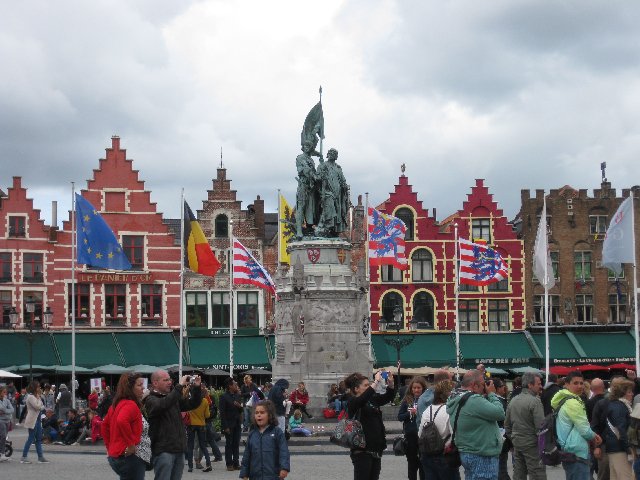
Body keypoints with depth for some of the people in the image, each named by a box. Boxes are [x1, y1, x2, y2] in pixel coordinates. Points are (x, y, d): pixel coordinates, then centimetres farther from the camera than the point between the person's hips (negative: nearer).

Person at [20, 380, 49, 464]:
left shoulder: (35, 396, 16)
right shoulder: (30, 397, -14)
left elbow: (41, 406, 17)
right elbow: (37, 406, -20)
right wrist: (38, 397, -12)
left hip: (37, 419, 10)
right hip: (32, 420, -10)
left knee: (39, 439, 9)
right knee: (31, 438, -6)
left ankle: (40, 457, 11)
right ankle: (24, 457, -1)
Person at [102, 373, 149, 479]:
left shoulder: (117, 404, 14)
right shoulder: (131, 405, -15)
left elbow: (105, 425, 23)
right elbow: (122, 421, -34)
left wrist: (109, 447, 23)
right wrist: (131, 444, -25)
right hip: (130, 458, -10)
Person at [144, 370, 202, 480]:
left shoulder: (173, 397, 18)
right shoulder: (151, 400, -6)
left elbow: (193, 403, 20)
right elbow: (163, 405, -27)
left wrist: (196, 387, 2)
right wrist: (180, 386, -25)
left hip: (179, 450, 7)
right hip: (164, 451, -7)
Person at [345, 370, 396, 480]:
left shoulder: (372, 400, 12)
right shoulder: (353, 402, -8)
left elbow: (389, 397, 19)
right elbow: (364, 398, -29)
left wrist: (390, 383, 0)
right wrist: (376, 382, -28)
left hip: (376, 450, 7)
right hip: (362, 451, -7)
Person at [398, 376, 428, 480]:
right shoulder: (407, 400, 4)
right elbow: (400, 417, 2)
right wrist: (410, 413, -13)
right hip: (410, 436, 2)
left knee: (423, 462, 6)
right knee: (412, 462, 11)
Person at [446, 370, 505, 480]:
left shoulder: (456, 399, 9)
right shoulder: (474, 400, -22)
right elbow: (500, 413, -20)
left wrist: (486, 396, 6)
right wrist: (491, 394, -7)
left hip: (468, 453, 10)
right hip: (482, 458, -10)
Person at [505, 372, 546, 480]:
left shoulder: (513, 401, 10)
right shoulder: (535, 401, -15)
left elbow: (507, 424, 16)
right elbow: (540, 426, -19)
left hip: (516, 443, 8)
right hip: (531, 443, -7)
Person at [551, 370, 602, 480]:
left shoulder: (564, 400, 16)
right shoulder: (572, 402, -15)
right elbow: (584, 430, -15)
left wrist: (592, 435, 10)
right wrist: (594, 436, 5)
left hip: (568, 452, 10)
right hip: (576, 454, -10)